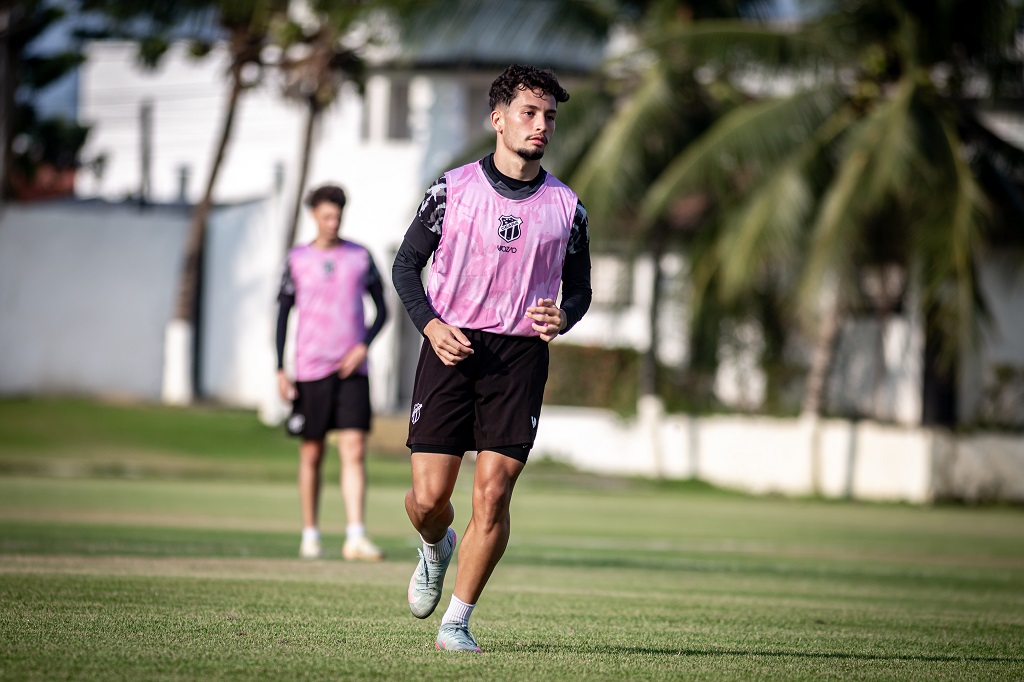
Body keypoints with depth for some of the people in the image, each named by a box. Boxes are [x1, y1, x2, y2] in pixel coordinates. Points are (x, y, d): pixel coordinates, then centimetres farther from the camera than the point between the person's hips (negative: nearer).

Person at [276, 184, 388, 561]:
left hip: (352, 370, 0)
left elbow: (382, 310, 10)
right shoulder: (297, 260, 4)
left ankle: (355, 537, -15)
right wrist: (280, 370, 0)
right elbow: (283, 314, 7)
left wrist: (364, 346, -7)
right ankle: (310, 536, 17)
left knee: (354, 452, -11)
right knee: (311, 455, 6)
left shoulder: (360, 257, 5)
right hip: (310, 371, 0)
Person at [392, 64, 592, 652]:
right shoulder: (453, 188, 3)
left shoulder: (565, 206, 8)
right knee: (429, 497, -5)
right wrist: (431, 325, -8)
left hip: (521, 355, 1)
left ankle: (457, 622, 2)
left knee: (493, 492, -9)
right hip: (452, 348, -1)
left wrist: (561, 318, -7)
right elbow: (407, 263, 8)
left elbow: (579, 288, 16)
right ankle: (437, 549, 32)